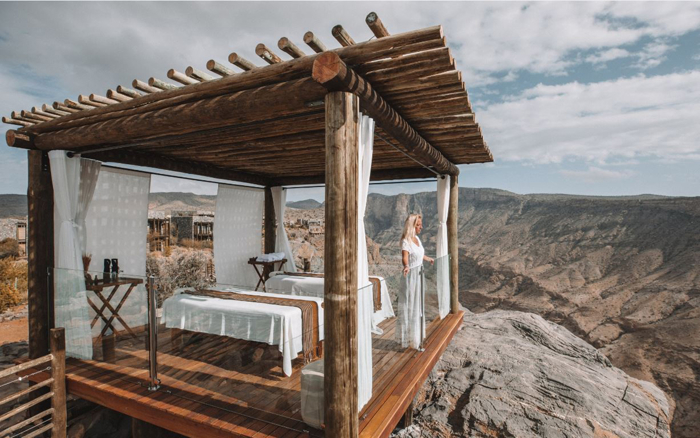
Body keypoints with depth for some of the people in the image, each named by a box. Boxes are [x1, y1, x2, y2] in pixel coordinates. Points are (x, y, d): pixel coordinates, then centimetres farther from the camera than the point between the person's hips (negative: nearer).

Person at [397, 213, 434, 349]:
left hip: (419, 276, 9)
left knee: (417, 307, 18)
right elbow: (404, 257, -36)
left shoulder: (417, 238, 7)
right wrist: (406, 266, -57)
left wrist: (429, 259, 45)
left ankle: (415, 336, 33)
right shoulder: (405, 241, -18)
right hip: (410, 277, -9)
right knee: (409, 307, 0)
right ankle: (408, 339, 13)